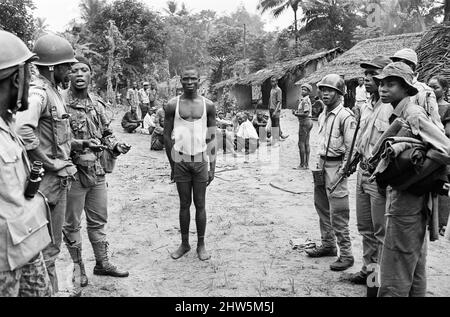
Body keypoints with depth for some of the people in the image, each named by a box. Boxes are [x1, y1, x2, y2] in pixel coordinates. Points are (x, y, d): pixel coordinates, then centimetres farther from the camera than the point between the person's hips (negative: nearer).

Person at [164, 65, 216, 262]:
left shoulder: (208, 105, 2)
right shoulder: (173, 105, 0)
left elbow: (211, 138, 5)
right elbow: (167, 136, 5)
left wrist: (212, 166, 3)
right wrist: (172, 164, 4)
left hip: (201, 161, 0)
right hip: (181, 161, 0)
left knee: (200, 205, 6)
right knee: (184, 205, 9)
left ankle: (201, 245, 18)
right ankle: (184, 244, 22)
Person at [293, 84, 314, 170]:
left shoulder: (305, 101, -16)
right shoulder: (308, 100, 16)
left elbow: (306, 114, -23)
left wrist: (296, 114, -12)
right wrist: (297, 112, 11)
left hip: (304, 122, -10)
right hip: (308, 121, 10)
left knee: (301, 143, -7)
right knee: (306, 143, 10)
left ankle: (302, 165, -5)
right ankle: (306, 164, 13)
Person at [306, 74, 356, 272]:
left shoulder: (345, 116, -14)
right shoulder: (323, 116, 13)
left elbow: (351, 147, -16)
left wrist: (342, 172, -18)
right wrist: (319, 163, 15)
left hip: (335, 166, -9)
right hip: (321, 165, 9)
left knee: (338, 214, -5)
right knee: (322, 207, 17)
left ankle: (346, 254, 5)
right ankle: (328, 245, 32)